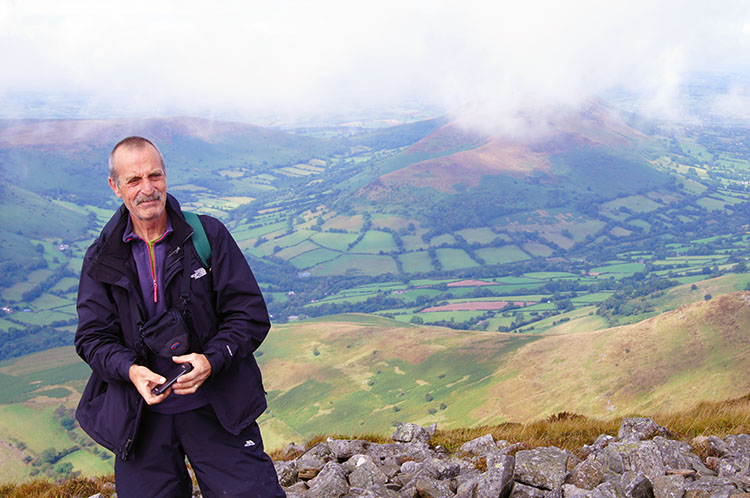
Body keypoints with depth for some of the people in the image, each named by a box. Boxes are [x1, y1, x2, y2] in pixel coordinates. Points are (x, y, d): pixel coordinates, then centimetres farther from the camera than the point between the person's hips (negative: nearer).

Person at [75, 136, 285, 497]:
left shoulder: (209, 236, -3)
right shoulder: (101, 258, 3)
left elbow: (251, 316, -4)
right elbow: (93, 337, 2)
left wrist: (212, 359, -21)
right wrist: (130, 370, -19)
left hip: (216, 409, -1)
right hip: (140, 418, 2)